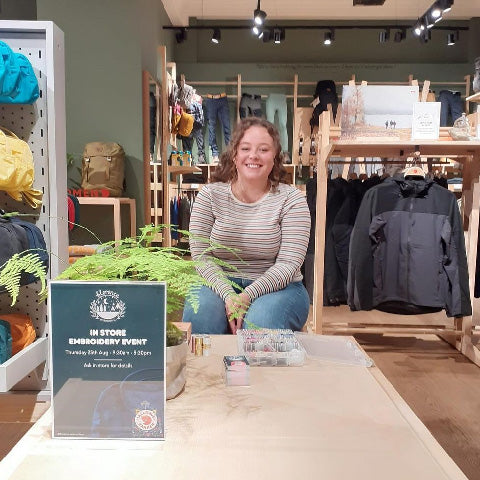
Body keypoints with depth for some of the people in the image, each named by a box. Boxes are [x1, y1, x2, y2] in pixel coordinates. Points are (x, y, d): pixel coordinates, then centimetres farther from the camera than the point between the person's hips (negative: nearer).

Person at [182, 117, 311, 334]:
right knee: (198, 315, -30)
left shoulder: (292, 199, -2)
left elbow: (289, 263, -10)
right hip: (219, 284, 1)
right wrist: (228, 295, -20)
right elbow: (201, 255, -4)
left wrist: (247, 295, -24)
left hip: (278, 287, -1)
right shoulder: (209, 195, 3)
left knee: (261, 321, -33)